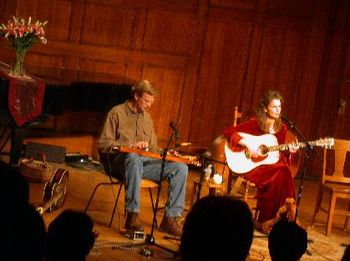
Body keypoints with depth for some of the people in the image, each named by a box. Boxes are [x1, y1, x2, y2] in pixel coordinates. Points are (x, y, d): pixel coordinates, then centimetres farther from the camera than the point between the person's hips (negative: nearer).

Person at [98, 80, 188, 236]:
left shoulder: (147, 118, 22)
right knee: (134, 158, -44)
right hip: (120, 161, -6)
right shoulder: (117, 112, 2)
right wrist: (131, 146, -16)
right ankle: (132, 216, -42)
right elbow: (103, 145, -6)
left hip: (144, 161, 6)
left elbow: (153, 148, 27)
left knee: (181, 168, -15)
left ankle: (171, 218, -17)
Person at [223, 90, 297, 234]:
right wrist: (247, 144, -19)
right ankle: (265, 221, -19)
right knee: (278, 176, -31)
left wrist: (288, 152, -5)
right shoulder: (254, 123, -5)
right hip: (251, 166, -4)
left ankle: (281, 218, -21)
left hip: (272, 165, 4)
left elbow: (279, 155, 16)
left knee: (284, 172, -30)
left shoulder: (282, 128, 9)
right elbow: (228, 132, -11)